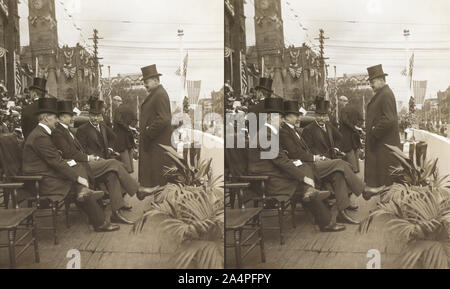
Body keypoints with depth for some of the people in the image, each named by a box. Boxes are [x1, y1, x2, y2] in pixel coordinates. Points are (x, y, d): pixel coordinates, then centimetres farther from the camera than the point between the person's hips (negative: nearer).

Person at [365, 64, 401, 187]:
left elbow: (389, 119, -23)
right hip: (378, 140, 10)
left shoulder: (386, 95, -17)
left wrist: (375, 132, -16)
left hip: (384, 143, -10)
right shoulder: (381, 94, 14)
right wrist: (370, 130, 11)